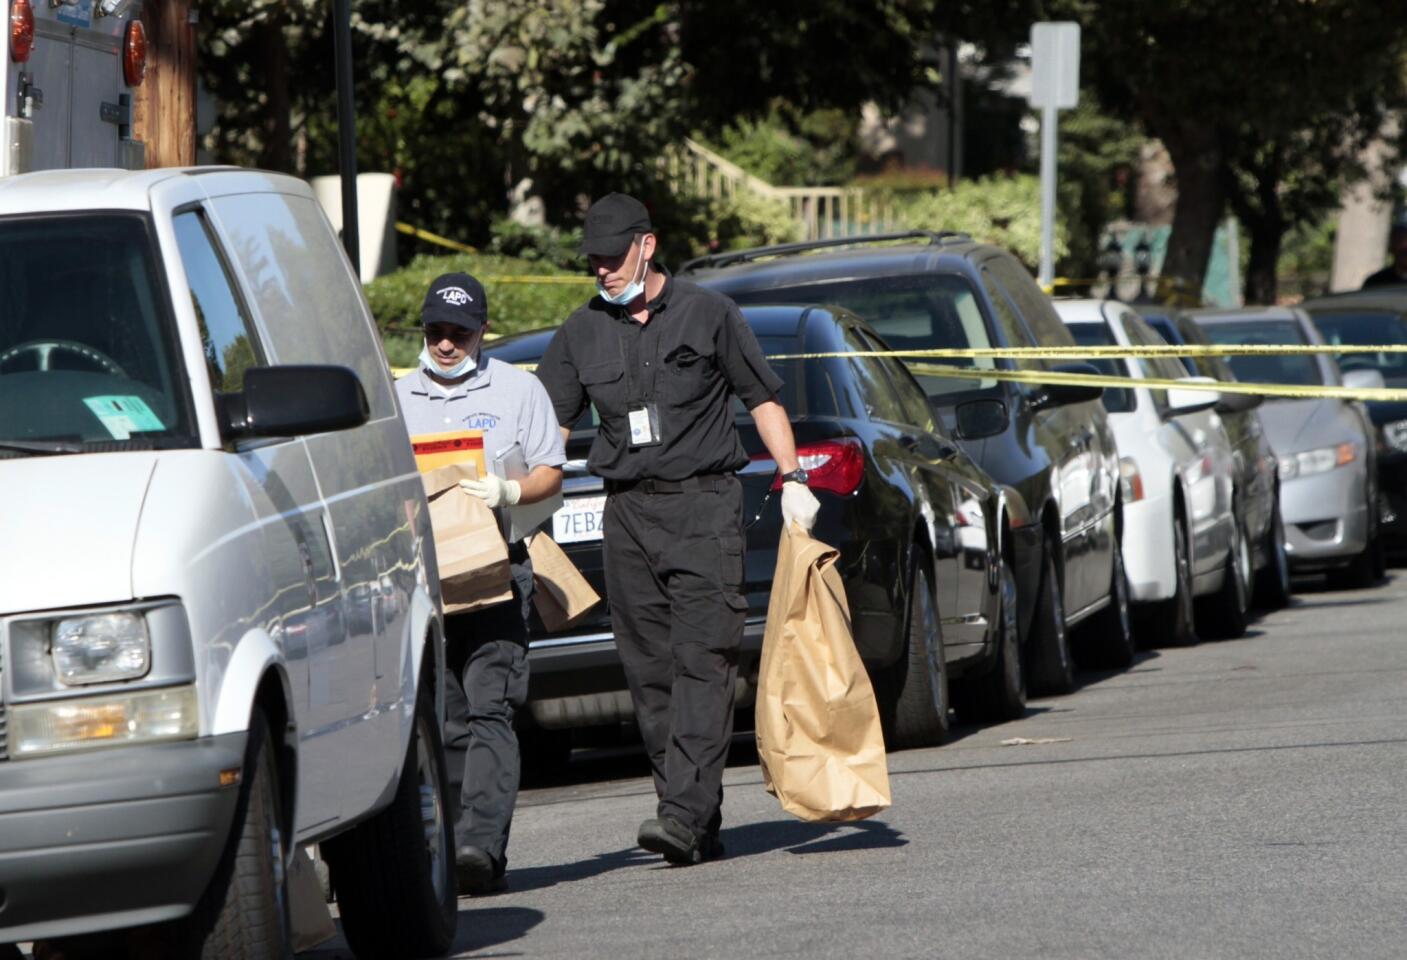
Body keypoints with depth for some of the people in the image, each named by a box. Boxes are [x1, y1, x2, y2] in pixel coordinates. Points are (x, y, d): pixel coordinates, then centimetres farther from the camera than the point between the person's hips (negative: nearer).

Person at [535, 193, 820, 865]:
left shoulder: (708, 315, 4)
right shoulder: (582, 334, 12)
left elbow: (762, 398, 8)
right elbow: (548, 426, 9)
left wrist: (792, 479, -1)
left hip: (704, 507, -4)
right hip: (627, 514, 4)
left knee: (702, 662, -13)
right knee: (649, 671, 2)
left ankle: (685, 814, -22)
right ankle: (700, 828, 7)